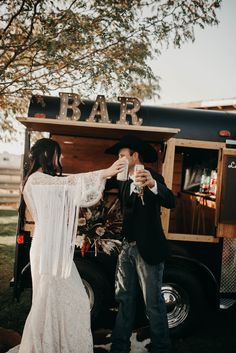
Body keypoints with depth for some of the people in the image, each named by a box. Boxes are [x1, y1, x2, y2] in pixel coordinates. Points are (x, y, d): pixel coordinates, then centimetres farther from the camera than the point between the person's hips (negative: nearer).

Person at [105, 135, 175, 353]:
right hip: (128, 246, 7)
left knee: (154, 302, 1)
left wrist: (152, 184, -42)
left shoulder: (153, 177, -10)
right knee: (124, 299, 14)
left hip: (148, 248, -7)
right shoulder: (123, 180, 10)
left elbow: (170, 202, -24)